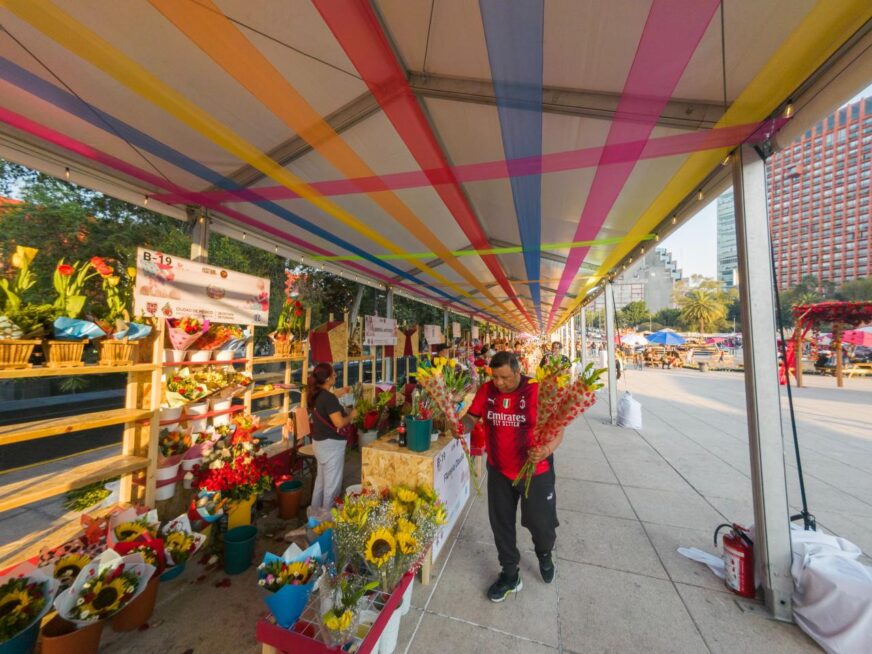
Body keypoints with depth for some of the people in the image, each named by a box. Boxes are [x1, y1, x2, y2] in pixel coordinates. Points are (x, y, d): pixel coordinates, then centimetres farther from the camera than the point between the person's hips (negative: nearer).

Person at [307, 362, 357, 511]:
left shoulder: (316, 394, 1)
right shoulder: (328, 398, -27)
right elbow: (339, 423, -30)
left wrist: (341, 392, 17)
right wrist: (352, 415, -12)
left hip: (318, 441, 9)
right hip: (331, 444, -9)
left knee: (321, 478, 26)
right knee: (332, 482, 8)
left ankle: (315, 510, 41)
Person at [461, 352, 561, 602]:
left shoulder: (538, 391, -22)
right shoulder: (487, 390, -11)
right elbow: (472, 417, -1)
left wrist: (547, 449, -36)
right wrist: (461, 425, -21)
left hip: (536, 471, -3)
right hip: (499, 471, 3)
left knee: (541, 523, 17)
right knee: (501, 523, 17)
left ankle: (544, 555, 55)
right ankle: (510, 574, 45)